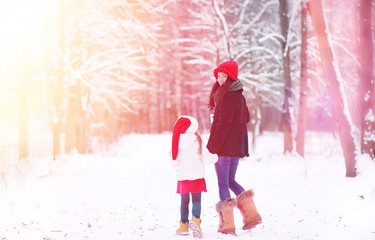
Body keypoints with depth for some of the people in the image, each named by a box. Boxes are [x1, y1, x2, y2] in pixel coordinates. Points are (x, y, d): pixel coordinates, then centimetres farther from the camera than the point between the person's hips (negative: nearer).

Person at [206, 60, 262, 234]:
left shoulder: (228, 97, -16)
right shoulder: (239, 96, 12)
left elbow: (222, 125, -20)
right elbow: (246, 118, 23)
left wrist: (212, 147, -19)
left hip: (224, 147, -9)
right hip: (237, 146, 9)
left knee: (223, 183, -2)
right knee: (231, 181, 19)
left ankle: (227, 224, 0)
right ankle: (251, 214, 14)